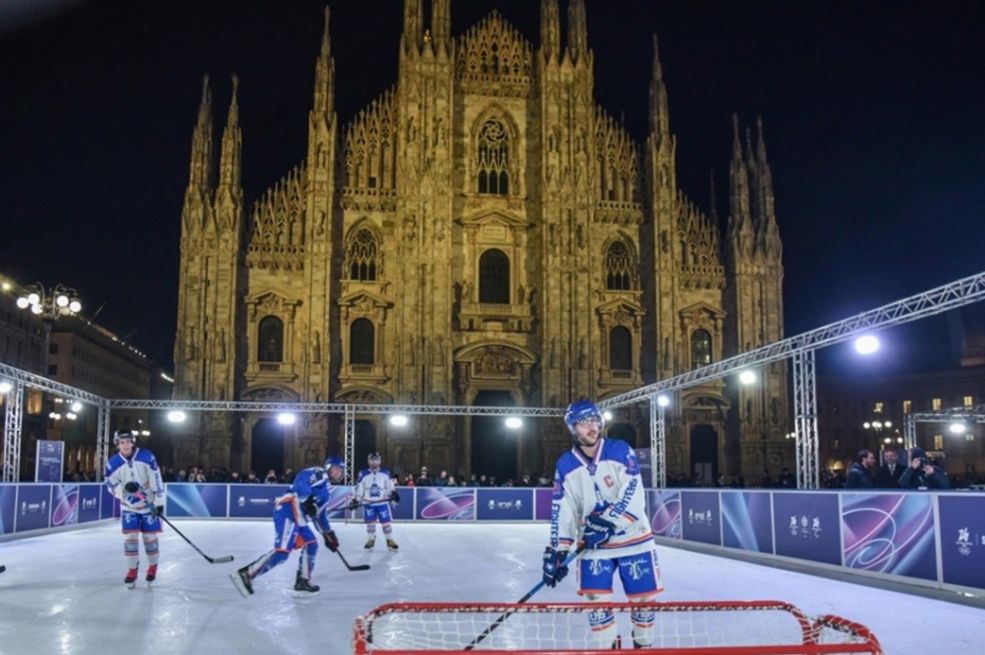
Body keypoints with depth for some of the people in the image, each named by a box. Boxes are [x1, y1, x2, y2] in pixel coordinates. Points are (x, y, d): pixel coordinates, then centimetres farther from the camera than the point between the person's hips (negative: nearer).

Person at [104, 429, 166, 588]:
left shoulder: (146, 457, -17)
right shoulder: (113, 463, -11)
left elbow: (156, 480, -13)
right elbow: (111, 486, -7)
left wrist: (159, 502, -13)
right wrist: (125, 488, -28)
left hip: (149, 504, -1)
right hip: (129, 506, 1)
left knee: (150, 536, 4)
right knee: (130, 536, -5)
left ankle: (153, 567, 24)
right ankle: (132, 570, 8)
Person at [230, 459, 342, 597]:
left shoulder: (325, 492, 30)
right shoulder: (319, 474, 1)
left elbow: (320, 516, 34)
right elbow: (302, 478, -18)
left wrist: (329, 534, 31)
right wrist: (306, 499, -26)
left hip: (297, 517, 10)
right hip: (288, 511, -10)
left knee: (311, 544, 14)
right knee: (282, 551, -19)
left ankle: (302, 581, 15)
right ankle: (245, 575, -22)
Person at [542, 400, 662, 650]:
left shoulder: (620, 451, -9)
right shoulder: (565, 465, -2)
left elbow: (633, 494, -16)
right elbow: (561, 511, -1)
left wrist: (608, 521, -25)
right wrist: (557, 551, -6)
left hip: (633, 539, -2)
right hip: (593, 544, 2)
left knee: (643, 597, 5)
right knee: (596, 599, -3)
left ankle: (643, 646, 27)